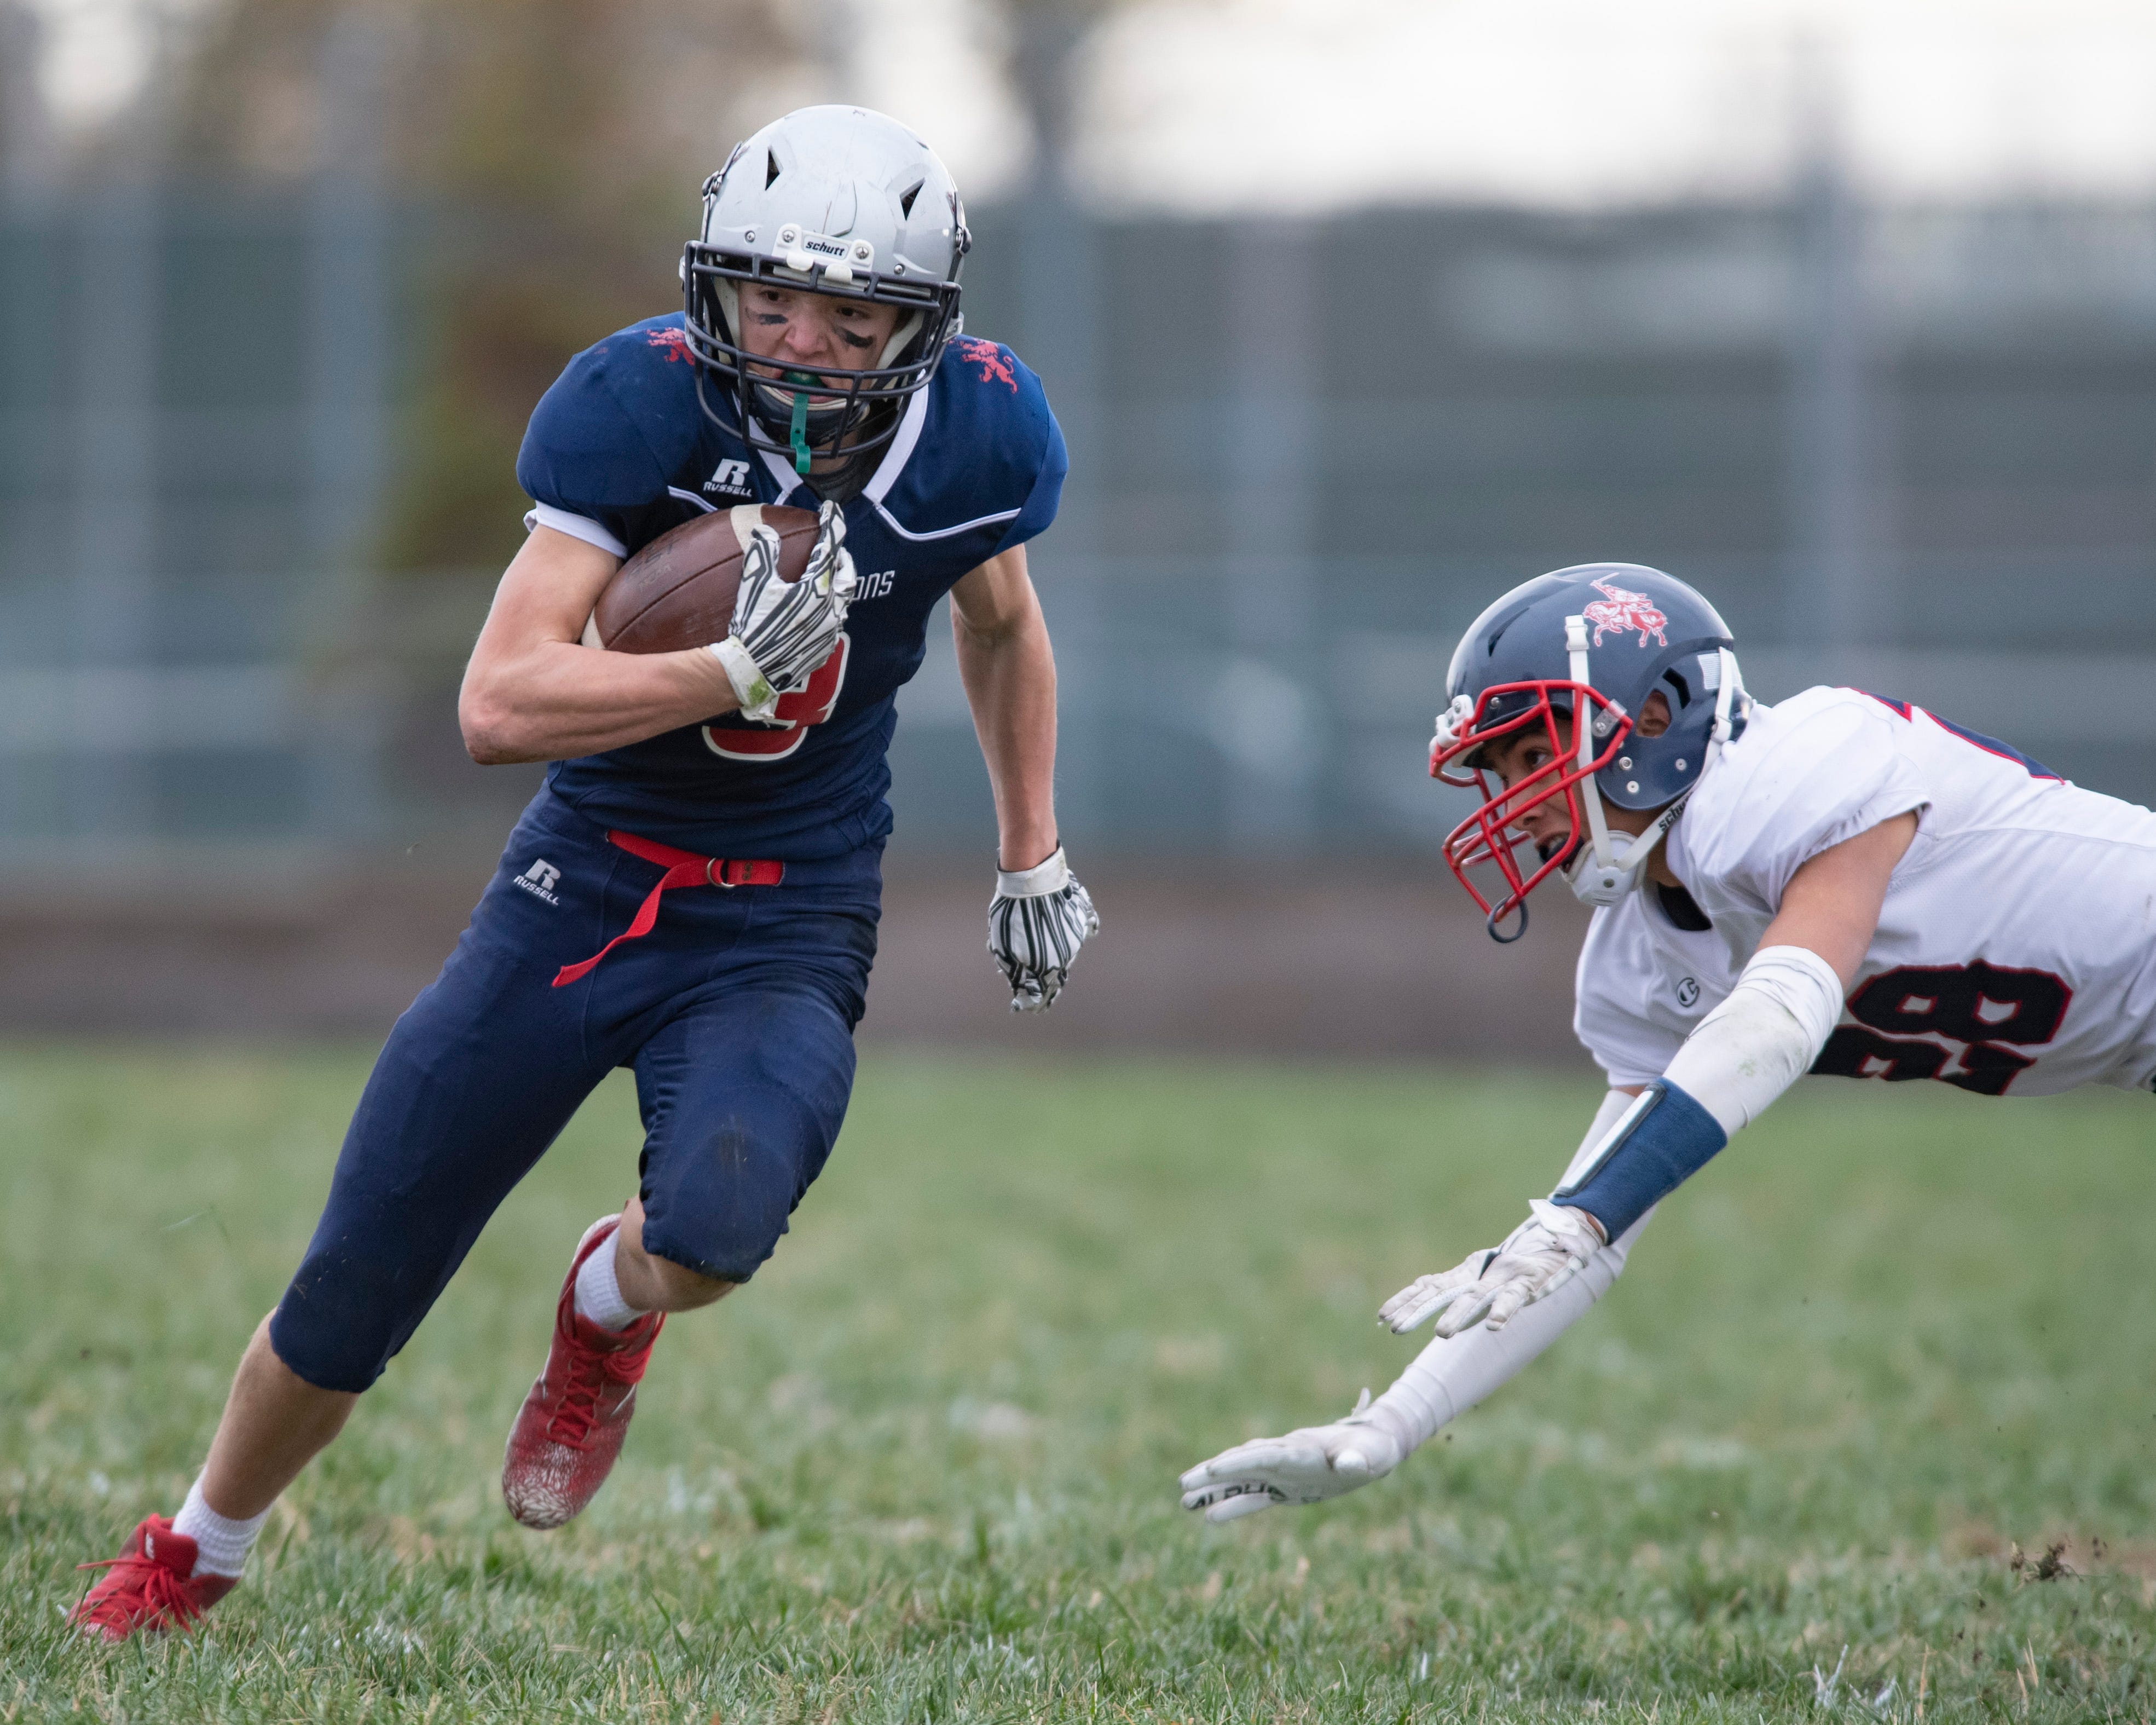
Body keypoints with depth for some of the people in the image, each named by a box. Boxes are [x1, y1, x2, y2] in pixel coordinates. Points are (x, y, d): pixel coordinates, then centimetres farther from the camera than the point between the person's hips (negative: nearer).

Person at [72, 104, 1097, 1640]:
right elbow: (498, 705, -25)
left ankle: (607, 1309, 8)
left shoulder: (977, 435, -9)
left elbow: (1004, 626, 17)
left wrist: (1033, 855, 20)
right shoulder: (647, 406, -19)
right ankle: (194, 1556, 35)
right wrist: (738, 667, -32)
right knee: (351, 1300, 6)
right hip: (581, 888, 0)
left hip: (783, 938, 0)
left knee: (709, 1238, -31)